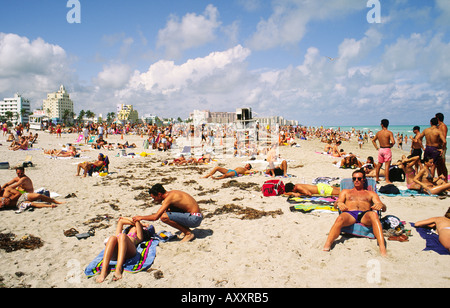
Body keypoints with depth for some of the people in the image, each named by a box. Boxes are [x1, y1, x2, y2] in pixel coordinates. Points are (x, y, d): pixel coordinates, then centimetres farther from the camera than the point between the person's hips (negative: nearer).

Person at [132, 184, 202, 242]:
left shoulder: (169, 197, -16)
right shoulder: (172, 193, 12)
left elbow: (155, 217, -17)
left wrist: (141, 217, -4)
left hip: (194, 219, -10)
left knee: (164, 217, -21)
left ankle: (188, 233, -8)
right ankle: (185, 229, 18)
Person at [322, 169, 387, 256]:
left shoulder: (371, 193, 32)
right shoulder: (345, 192, 33)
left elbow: (384, 208, 19)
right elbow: (336, 204, 18)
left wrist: (381, 205, -7)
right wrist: (339, 203, -9)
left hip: (365, 215, 0)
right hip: (349, 214, 0)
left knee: (373, 214, -38)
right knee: (340, 219, -37)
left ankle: (382, 248, -48)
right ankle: (327, 246, -50)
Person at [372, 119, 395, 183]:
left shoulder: (378, 133, 4)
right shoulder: (389, 132, -11)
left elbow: (373, 140, 15)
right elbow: (393, 142, -19)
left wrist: (377, 148, 16)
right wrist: (390, 145, 1)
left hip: (380, 149, 5)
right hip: (387, 149, -5)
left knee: (379, 164, 17)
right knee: (387, 165, -5)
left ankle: (377, 178, 26)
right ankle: (387, 180, -6)